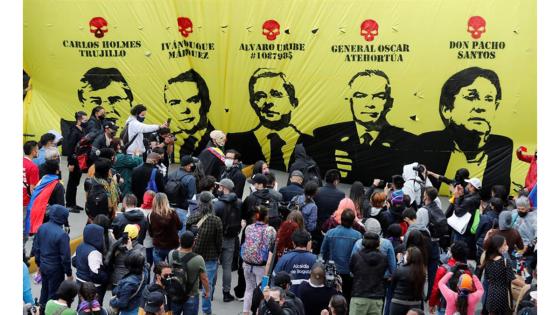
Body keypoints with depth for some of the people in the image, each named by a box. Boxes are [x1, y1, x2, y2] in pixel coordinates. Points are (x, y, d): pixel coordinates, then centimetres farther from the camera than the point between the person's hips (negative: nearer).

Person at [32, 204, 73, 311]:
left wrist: (38, 263, 18)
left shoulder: (42, 228, -5)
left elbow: (35, 248, 5)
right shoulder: (62, 234, -26)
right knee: (53, 294, 9)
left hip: (43, 266, 7)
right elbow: (65, 256, -21)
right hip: (55, 268, -7)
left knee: (44, 289, 24)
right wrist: (69, 273, -8)